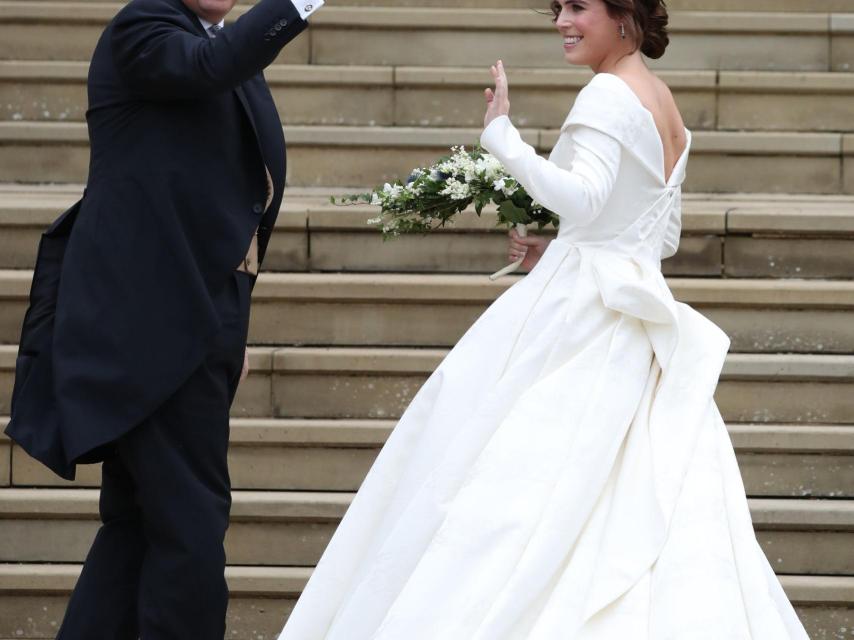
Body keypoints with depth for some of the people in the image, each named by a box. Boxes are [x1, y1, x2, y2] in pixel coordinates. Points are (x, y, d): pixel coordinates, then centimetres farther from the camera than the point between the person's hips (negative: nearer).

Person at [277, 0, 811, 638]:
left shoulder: (609, 94, -11)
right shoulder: (665, 105, 17)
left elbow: (582, 198, -25)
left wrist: (501, 133, -19)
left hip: (581, 314, -9)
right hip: (634, 313, 9)